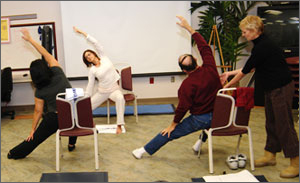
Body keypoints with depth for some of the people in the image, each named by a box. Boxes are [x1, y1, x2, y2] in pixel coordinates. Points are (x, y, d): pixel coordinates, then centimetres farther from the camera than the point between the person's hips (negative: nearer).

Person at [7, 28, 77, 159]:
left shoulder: (40, 92, -8)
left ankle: (14, 153, 35)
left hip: (54, 119, -2)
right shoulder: (57, 73, -7)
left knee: (36, 137, 16)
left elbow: (38, 111, -3)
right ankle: (71, 144, 43)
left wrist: (32, 130, 9)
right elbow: (46, 54, -1)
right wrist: (30, 39, 1)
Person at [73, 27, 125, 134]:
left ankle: (119, 125, -38)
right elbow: (90, 85, 3)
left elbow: (95, 43, -7)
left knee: (120, 98, -36)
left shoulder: (104, 58, -3)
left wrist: (82, 32, -8)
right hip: (102, 92, 2)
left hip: (114, 90, -2)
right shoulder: (92, 70, -1)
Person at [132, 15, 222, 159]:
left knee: (170, 133, 6)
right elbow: (205, 48, 3)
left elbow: (183, 107, -14)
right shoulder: (210, 68, -10)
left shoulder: (187, 85, -21)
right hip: (218, 115, 5)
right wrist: (189, 28, 6)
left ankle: (145, 150, 18)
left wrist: (173, 124, 2)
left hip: (200, 119, -5)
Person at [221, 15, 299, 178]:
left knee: (284, 125, -5)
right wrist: (229, 73, 21)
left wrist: (227, 86, -3)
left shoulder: (263, 47, -21)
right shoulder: (261, 44, 10)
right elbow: (251, 68, 19)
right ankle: (270, 156, 29)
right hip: (272, 89, 10)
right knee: (271, 123, 17)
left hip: (281, 89, -10)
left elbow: (245, 71, -15)